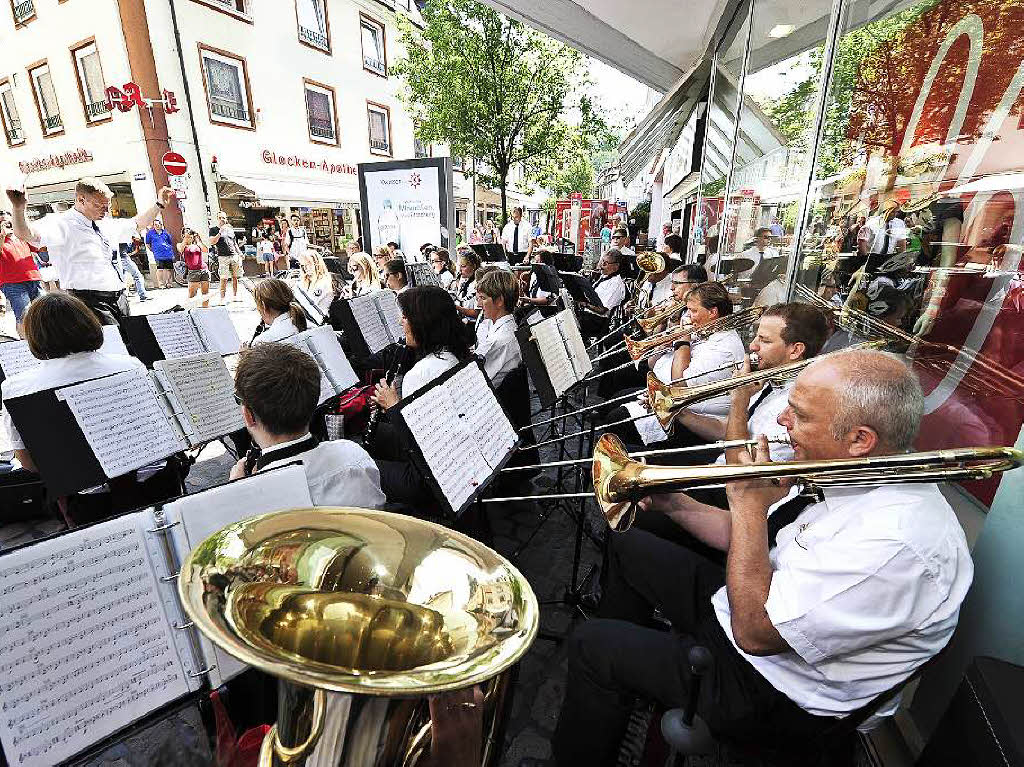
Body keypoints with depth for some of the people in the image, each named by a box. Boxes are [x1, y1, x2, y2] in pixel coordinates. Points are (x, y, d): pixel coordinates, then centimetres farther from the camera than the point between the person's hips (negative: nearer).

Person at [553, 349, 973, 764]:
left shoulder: (897, 541, -34)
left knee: (590, 644, -8)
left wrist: (747, 503, -27)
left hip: (776, 695, -8)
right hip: (756, 606, 9)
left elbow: (754, 632, -31)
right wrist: (672, 503, -6)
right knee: (628, 545, 15)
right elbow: (751, 539, 7)